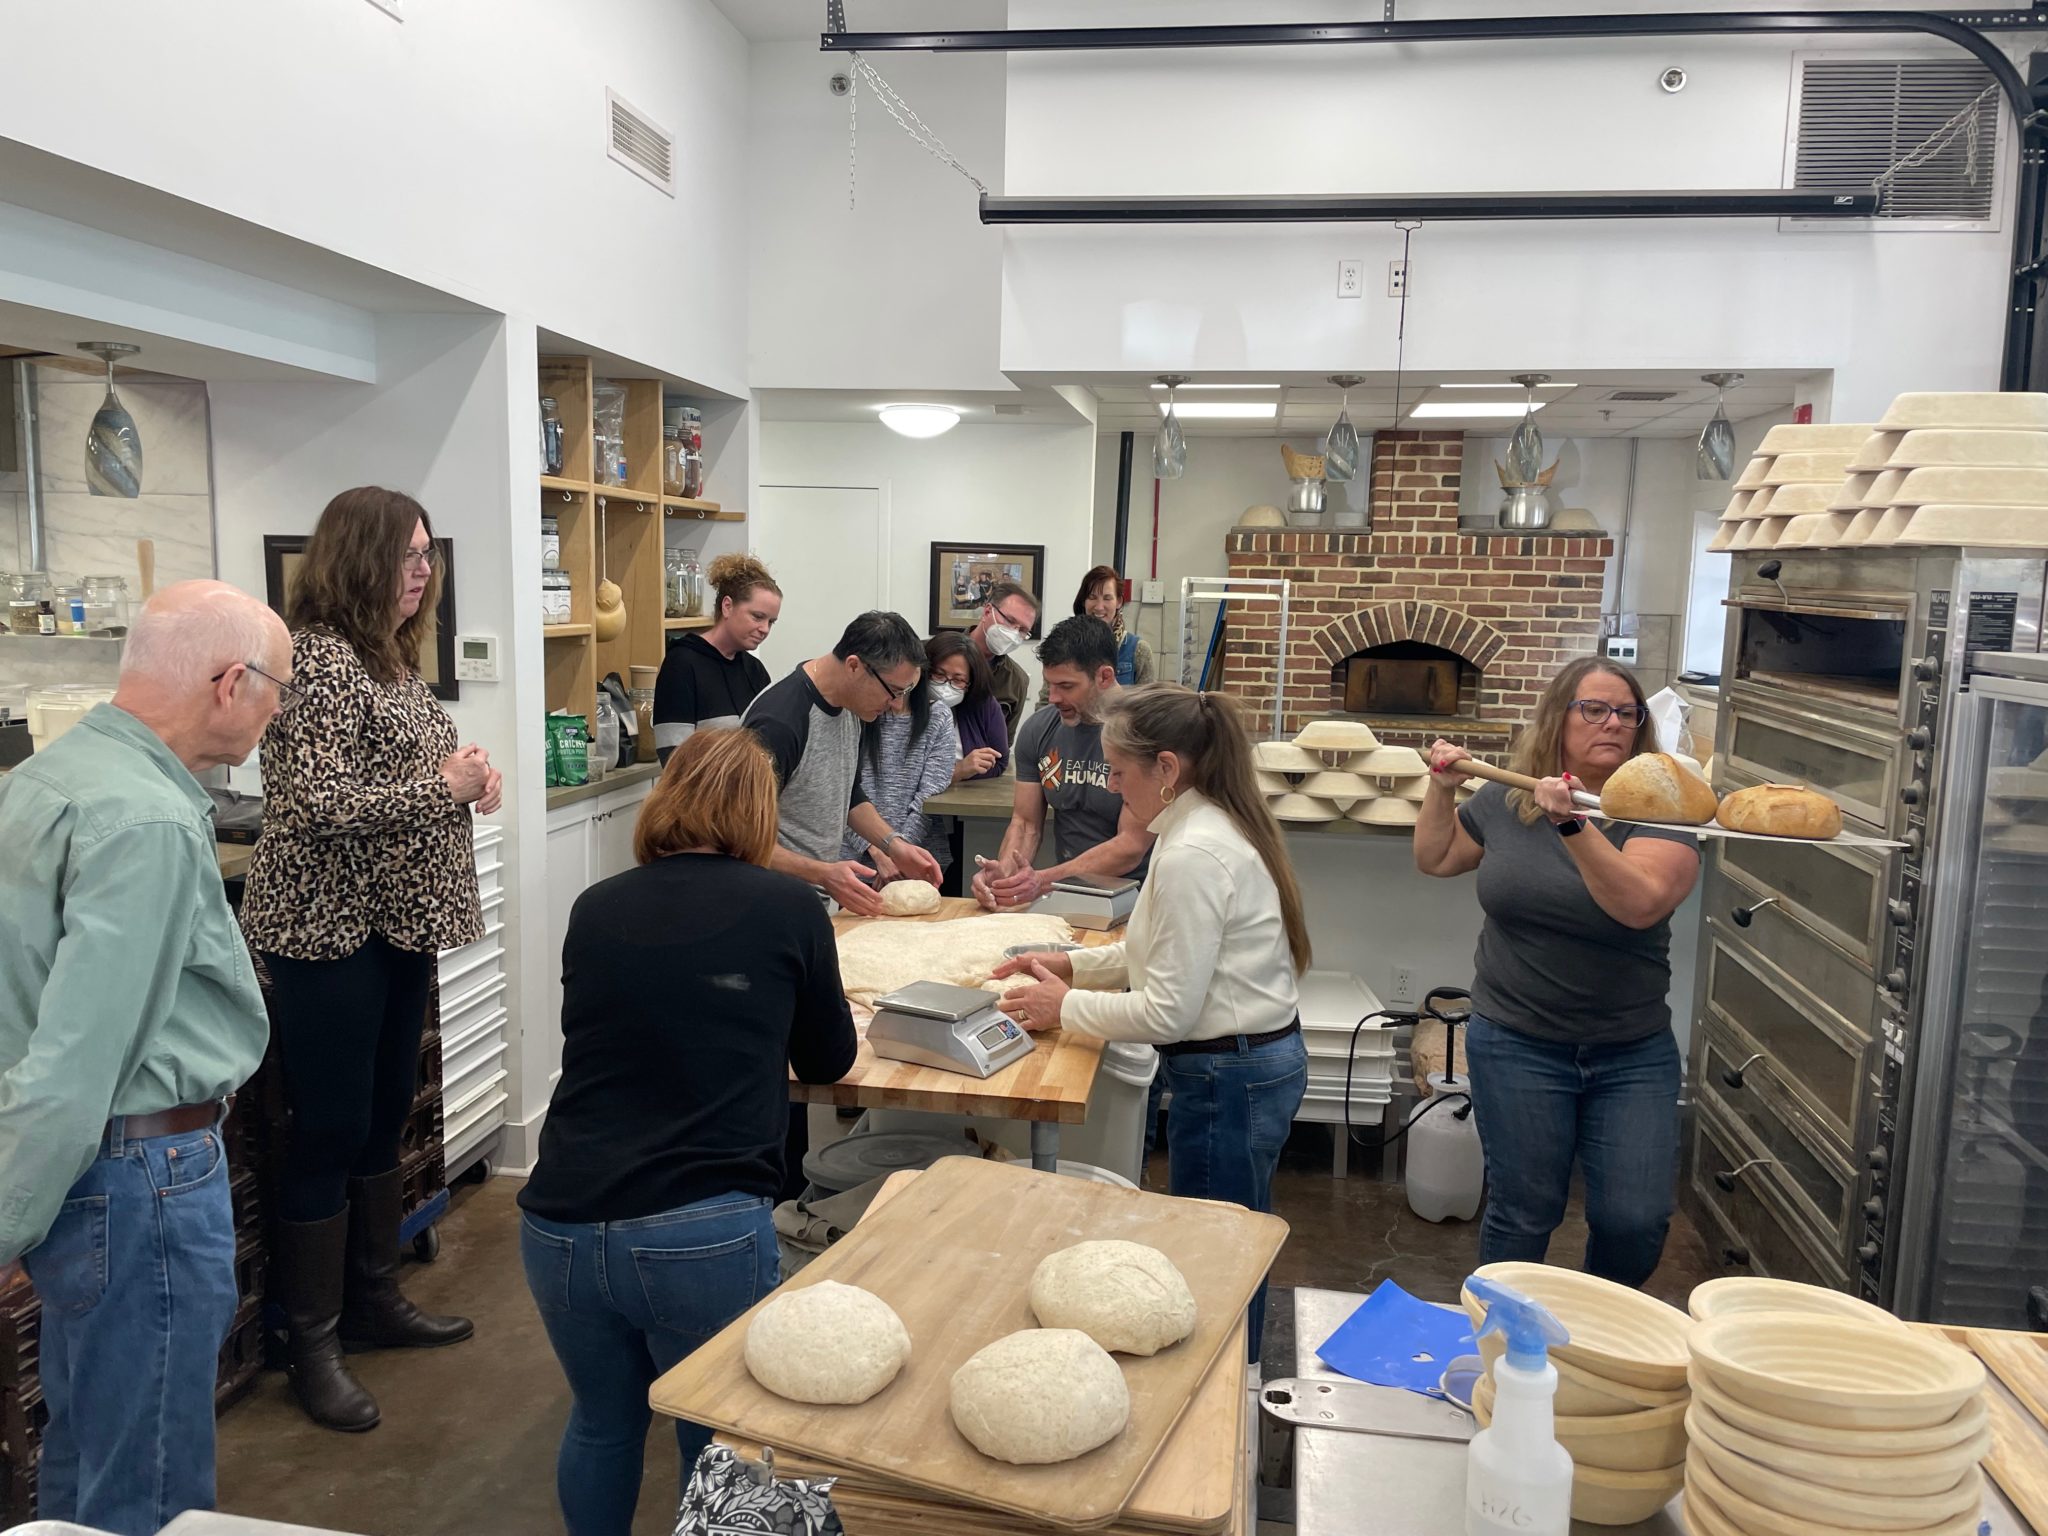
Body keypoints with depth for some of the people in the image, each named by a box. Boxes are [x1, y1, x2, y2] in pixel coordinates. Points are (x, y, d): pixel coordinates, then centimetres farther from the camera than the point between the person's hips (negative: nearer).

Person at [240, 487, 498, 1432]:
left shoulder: (391, 656, 12)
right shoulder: (317, 657, -17)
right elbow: (321, 804, -24)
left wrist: (471, 779, 4)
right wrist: (443, 787, -18)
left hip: (399, 922, 9)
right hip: (329, 931, -9)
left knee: (384, 1119, 18)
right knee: (329, 1134, 2)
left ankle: (373, 1302, 33)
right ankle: (313, 1345, 17)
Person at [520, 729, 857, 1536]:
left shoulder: (594, 909, 8)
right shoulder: (789, 908, -1)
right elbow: (828, 1061, 13)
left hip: (561, 1226, 4)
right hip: (706, 1235, -3)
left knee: (602, 1422, 28)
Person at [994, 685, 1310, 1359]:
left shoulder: (1193, 855, -25)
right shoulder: (1216, 826, 6)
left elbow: (1168, 1012, -23)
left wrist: (1066, 1007, -10)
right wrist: (1072, 962, 10)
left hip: (1227, 1076, -10)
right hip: (1265, 1058, 10)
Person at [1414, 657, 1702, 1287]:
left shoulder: (1659, 809, -8)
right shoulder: (1503, 801, 1)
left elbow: (1641, 903, -27)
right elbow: (1434, 859, 19)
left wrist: (1571, 824, -36)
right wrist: (1442, 789, 6)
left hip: (1633, 1053, 0)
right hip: (1517, 1045, 1)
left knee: (1637, 1220, 2)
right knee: (1522, 1212, 9)